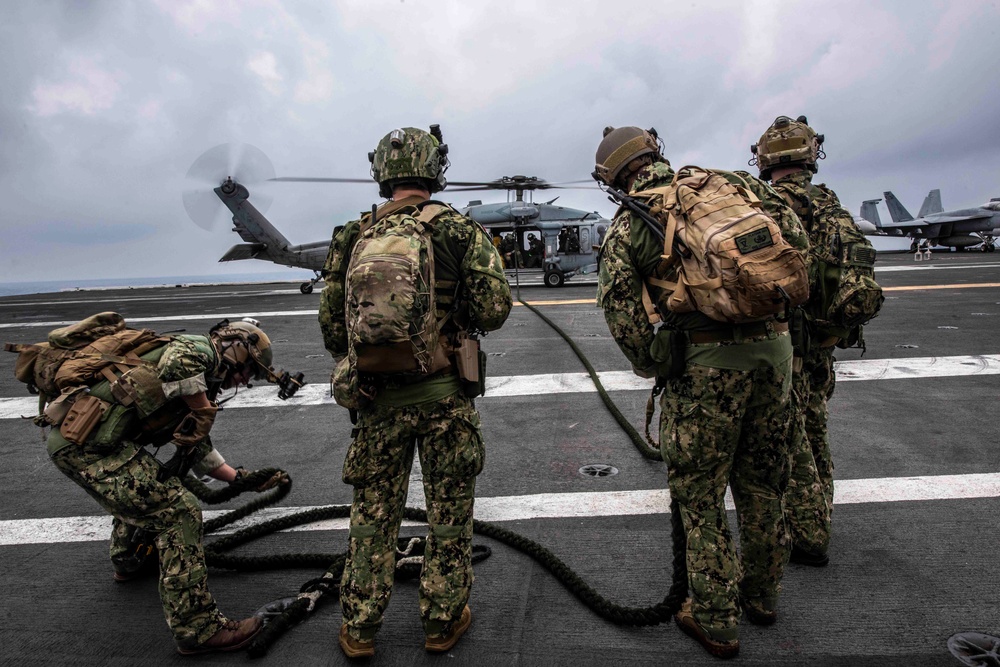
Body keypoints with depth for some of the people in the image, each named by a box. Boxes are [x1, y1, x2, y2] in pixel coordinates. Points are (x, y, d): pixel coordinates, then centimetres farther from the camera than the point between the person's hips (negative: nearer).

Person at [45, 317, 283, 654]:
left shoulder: (201, 383, 22)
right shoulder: (197, 350, -5)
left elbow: (200, 452, 28)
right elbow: (176, 365, -31)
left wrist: (240, 477, 22)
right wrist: (201, 408, -14)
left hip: (71, 440, 11)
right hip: (88, 441, -11)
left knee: (143, 486, 37)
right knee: (178, 510, -13)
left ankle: (129, 560, 58)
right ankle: (198, 628, -8)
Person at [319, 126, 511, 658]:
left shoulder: (352, 237, 2)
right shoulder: (461, 230, -6)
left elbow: (331, 328, 5)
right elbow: (492, 311, -12)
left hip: (378, 399, 3)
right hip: (445, 395, -2)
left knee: (373, 514, 16)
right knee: (449, 510, 14)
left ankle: (358, 629, 28)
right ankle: (443, 620, 28)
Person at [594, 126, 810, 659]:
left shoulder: (626, 226, 0)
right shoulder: (725, 182, 12)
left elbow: (619, 308, -8)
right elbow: (792, 233, 10)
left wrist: (650, 365, 5)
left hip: (707, 359, -5)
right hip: (773, 345, 5)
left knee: (699, 492, 11)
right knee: (760, 478, 21)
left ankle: (715, 621, 23)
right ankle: (762, 595, 40)